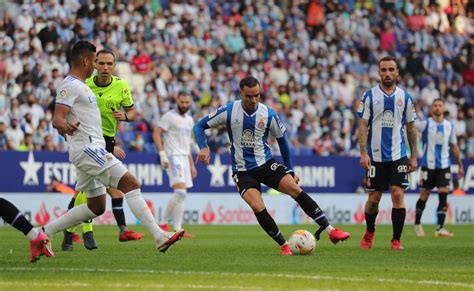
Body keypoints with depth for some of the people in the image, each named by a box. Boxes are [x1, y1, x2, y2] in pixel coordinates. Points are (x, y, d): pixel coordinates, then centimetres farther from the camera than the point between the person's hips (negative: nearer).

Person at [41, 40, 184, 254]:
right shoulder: (69, 86, -11)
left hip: (90, 151, 11)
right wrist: (65, 126, -44)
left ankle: (44, 233, 13)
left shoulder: (79, 85, 20)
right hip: (88, 148, -11)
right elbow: (57, 118, -22)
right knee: (131, 183, -16)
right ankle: (159, 237, -22)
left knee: (96, 207, 13)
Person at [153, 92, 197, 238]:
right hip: (173, 158, -8)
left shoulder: (189, 120, 19)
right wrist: (162, 154, -19)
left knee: (180, 195, 4)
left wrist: (191, 164, 22)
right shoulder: (169, 116, -5)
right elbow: (156, 134, -11)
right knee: (180, 192, -19)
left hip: (184, 158, 8)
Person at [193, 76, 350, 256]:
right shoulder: (228, 112, -9)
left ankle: (330, 231, -19)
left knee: (295, 188, -20)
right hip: (242, 171, -1)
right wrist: (203, 148, -18)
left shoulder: (269, 115, -5)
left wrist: (290, 170, 13)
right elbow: (200, 126, 1)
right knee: (257, 207, -24)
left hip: (266, 164, 1)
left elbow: (282, 140, 10)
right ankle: (284, 246, -8)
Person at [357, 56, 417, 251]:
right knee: (373, 198, 5)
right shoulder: (370, 96, 0)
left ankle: (396, 240, -3)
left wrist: (414, 156, 6)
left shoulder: (405, 97, 6)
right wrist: (363, 153, -11)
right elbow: (363, 125, -2)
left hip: (398, 155, 1)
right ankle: (369, 232, 30)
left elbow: (411, 128, 11)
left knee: (398, 195, -10)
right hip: (375, 156, -1)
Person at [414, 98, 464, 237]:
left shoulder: (449, 126, 8)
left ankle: (440, 228, -8)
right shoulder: (425, 124, -2)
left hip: (444, 166, 2)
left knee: (443, 196, -9)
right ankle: (417, 224, 24)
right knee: (424, 196, 4)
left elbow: (454, 147, 16)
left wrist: (460, 165, 16)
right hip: (428, 166, -2)